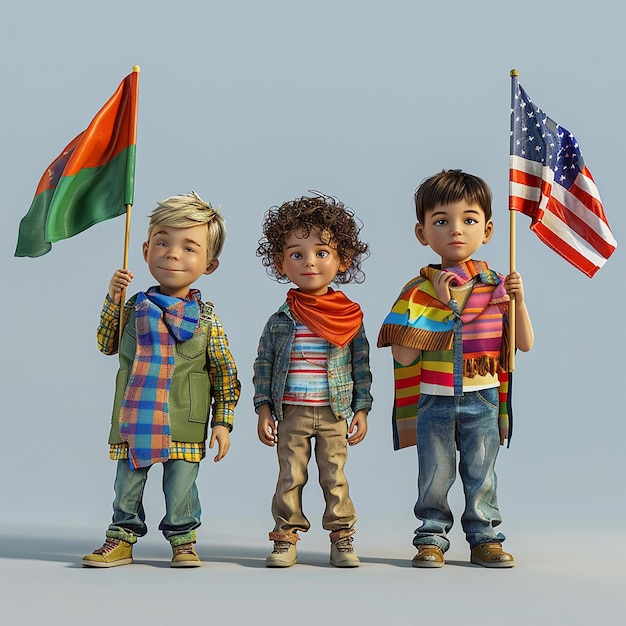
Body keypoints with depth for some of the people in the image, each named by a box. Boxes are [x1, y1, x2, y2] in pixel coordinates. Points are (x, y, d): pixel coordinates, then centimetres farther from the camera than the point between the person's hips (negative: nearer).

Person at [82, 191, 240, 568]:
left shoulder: (206, 320, -4)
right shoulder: (135, 308, 3)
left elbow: (225, 374, 1)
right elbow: (107, 345, 12)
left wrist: (223, 423, -2)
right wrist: (113, 299, 0)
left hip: (184, 426, -2)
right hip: (134, 422, 2)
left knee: (181, 487, 6)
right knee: (128, 484, 11)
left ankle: (183, 540, 24)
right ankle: (122, 539, 26)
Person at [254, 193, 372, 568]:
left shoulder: (351, 317, -1)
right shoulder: (280, 321, -1)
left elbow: (362, 366, 4)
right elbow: (263, 366, 4)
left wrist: (361, 410, 1)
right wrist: (263, 409, 0)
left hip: (335, 413, 0)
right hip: (290, 413, 0)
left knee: (335, 477, 7)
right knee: (290, 477, 6)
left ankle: (342, 538, 18)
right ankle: (286, 538, 17)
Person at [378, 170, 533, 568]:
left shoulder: (496, 286, 2)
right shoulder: (420, 290, -4)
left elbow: (525, 343, 5)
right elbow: (403, 356, -13)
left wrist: (518, 300, -10)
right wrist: (439, 305, -15)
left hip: (482, 399, 1)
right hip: (432, 401, -1)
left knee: (481, 474, 8)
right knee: (434, 476, 6)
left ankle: (485, 537, 22)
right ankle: (432, 538, 21)